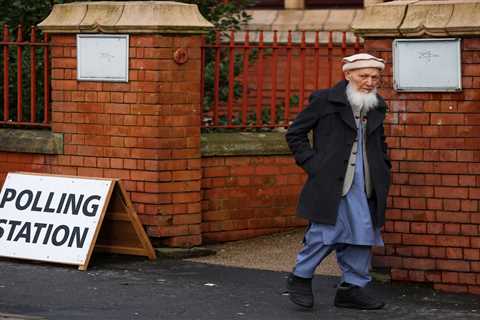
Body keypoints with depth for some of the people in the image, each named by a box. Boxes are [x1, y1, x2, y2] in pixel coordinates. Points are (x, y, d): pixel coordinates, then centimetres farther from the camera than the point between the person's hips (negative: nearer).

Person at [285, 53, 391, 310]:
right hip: (331, 183, -6)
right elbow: (295, 134, 1)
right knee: (327, 232, -8)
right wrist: (313, 165, -6)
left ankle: (352, 288, 13)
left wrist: (383, 172, 16)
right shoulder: (325, 101, -4)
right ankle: (300, 278, 11)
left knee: (363, 235, 4)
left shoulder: (377, 106, 14)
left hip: (365, 186, 6)